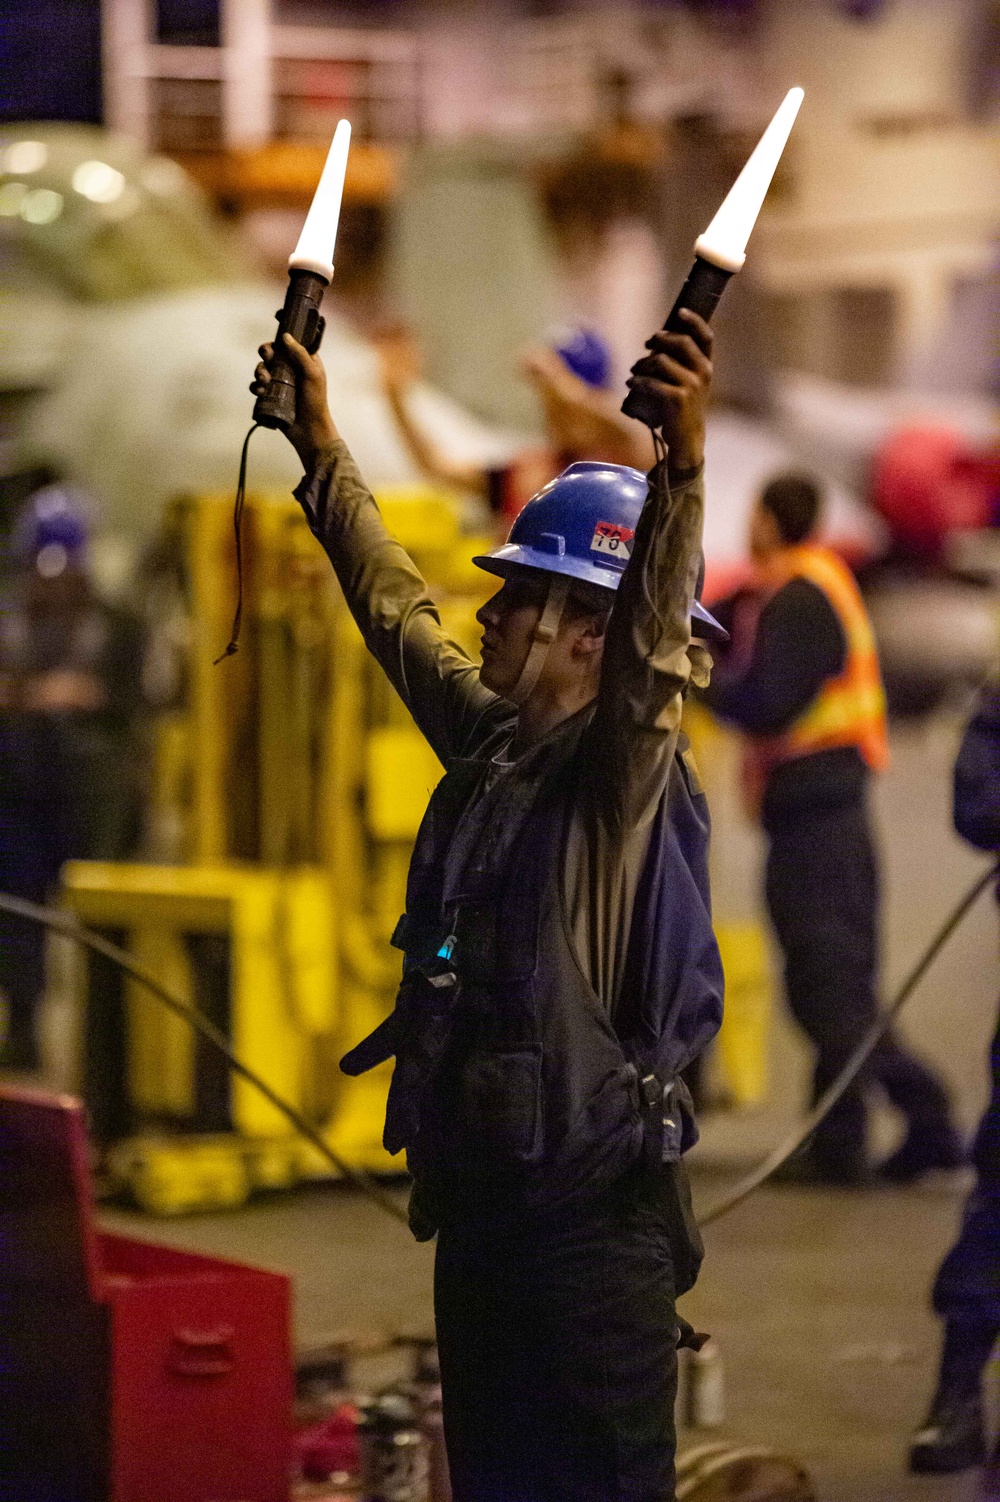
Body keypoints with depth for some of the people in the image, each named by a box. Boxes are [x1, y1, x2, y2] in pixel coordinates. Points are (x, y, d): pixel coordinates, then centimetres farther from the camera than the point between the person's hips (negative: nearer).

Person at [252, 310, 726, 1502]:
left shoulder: (627, 769, -12)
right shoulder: (488, 738, 10)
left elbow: (656, 640, -30)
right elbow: (395, 607, 23)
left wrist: (684, 462, -45)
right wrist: (319, 444, 27)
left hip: (591, 1211, -8)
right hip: (476, 1189, 8)